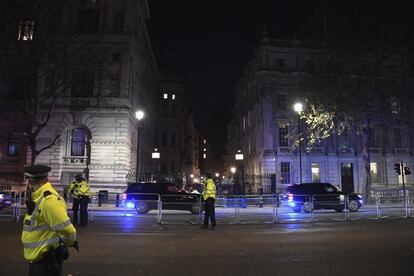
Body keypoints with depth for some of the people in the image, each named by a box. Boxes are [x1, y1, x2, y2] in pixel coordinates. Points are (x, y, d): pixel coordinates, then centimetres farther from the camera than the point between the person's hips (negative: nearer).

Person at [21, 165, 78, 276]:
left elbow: (68, 231, -26)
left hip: (46, 262, -9)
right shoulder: (39, 199, 6)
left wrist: (66, 244, -9)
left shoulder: (48, 200, -25)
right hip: (37, 259, 9)